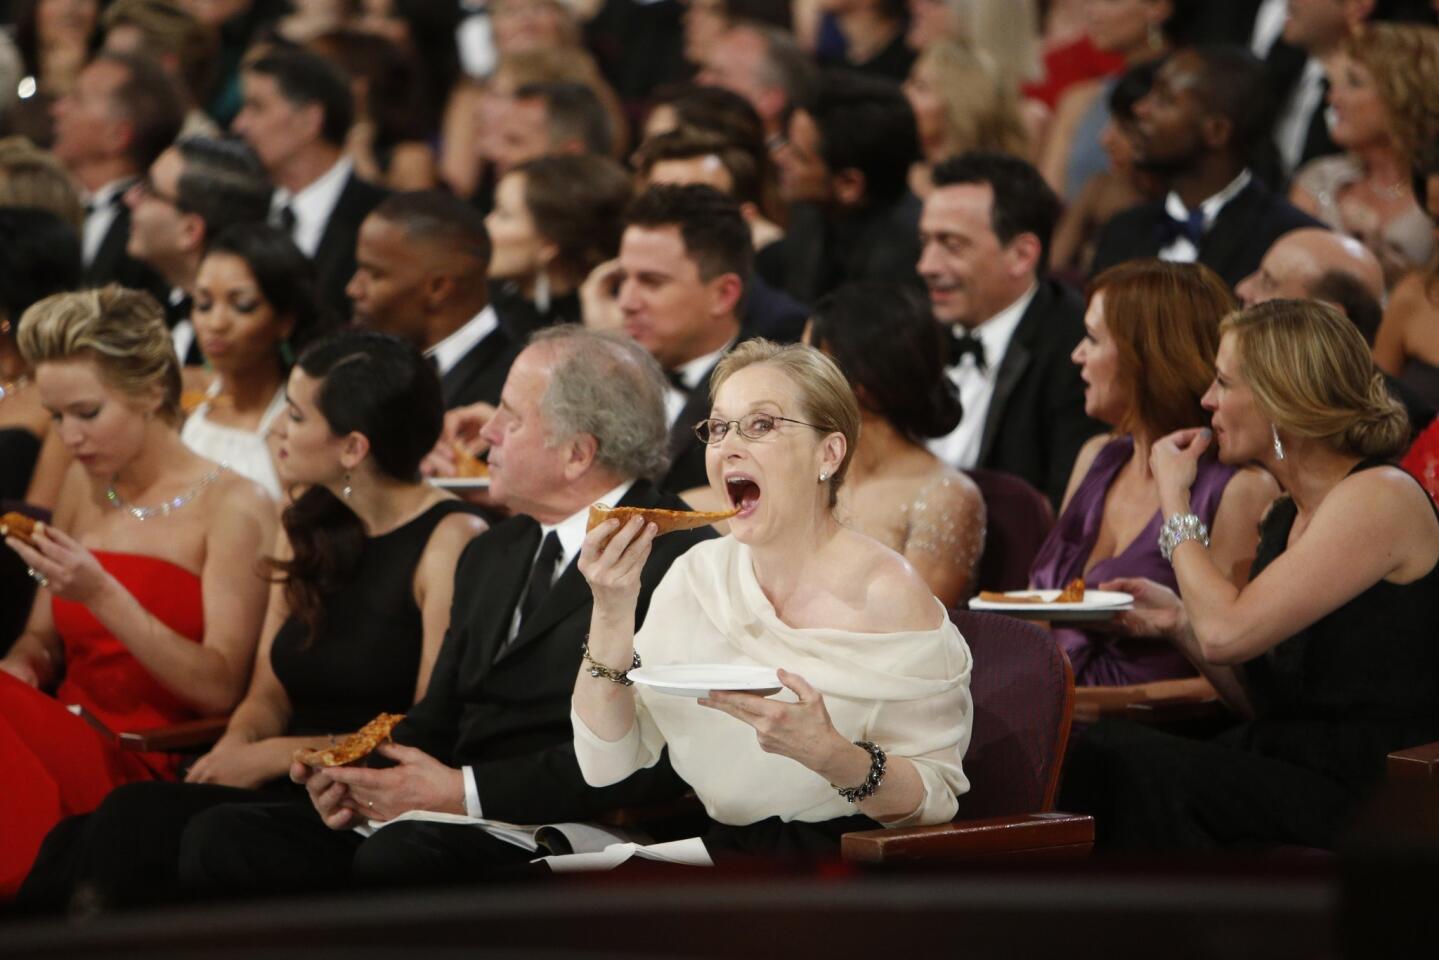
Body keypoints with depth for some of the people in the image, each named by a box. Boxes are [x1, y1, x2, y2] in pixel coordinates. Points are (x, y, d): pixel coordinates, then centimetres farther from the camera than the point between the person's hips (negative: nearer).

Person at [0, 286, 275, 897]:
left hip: (149, 768, -5)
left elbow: (220, 688, -11)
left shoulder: (232, 509, -4)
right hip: (71, 742, 5)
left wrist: (101, 595, -20)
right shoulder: (84, 488, 16)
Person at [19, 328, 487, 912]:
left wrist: (279, 755, -10)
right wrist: (236, 746, -5)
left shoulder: (451, 541, -7)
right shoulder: (306, 530, 16)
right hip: (289, 794, 6)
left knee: (136, 822, -27)